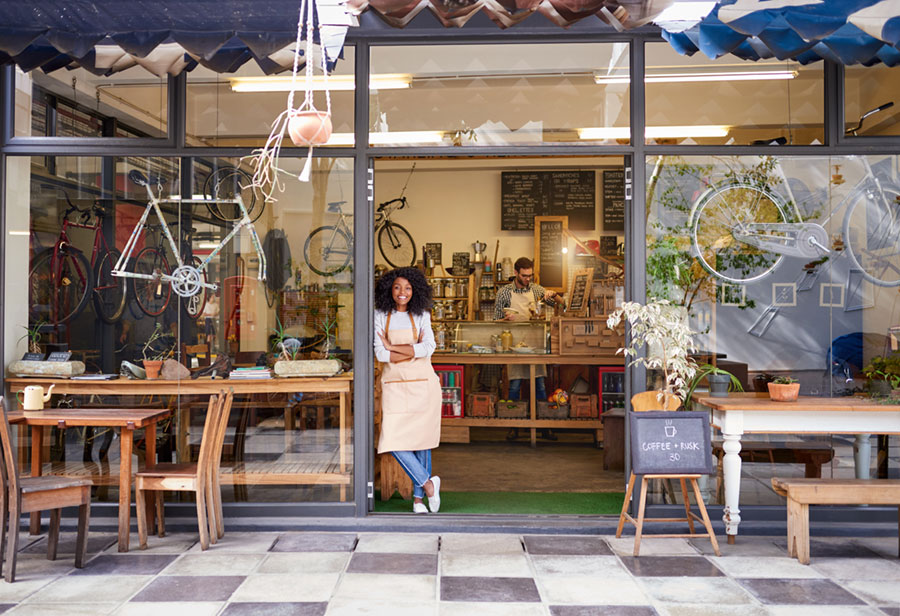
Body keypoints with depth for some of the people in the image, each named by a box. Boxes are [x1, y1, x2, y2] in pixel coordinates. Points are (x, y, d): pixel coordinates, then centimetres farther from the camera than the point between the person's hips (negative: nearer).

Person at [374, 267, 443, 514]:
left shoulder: (421, 316, 5)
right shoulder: (381, 316, 4)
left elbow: (428, 348, -9)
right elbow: (381, 354, -6)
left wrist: (392, 347, -9)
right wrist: (414, 350, -9)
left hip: (422, 384, 0)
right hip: (394, 386, 0)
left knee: (421, 440, 3)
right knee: (394, 440, -10)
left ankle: (418, 498, 15)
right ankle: (428, 483, 7)